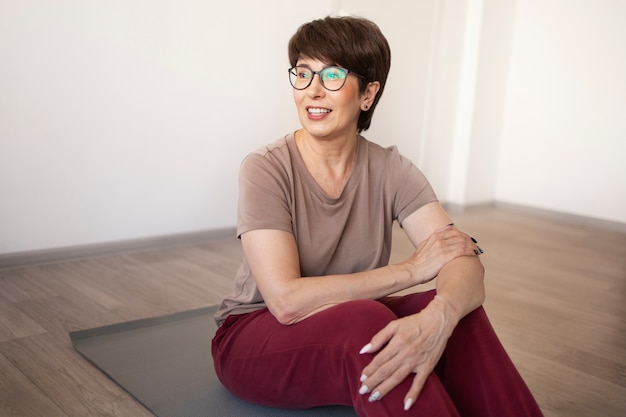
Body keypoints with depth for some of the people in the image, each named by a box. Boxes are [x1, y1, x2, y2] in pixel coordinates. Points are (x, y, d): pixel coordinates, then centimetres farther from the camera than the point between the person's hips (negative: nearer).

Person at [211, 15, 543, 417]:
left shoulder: (391, 170, -6)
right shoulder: (266, 169, -17)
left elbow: (466, 261, -19)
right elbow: (286, 301, -27)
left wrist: (438, 317, -43)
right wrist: (411, 269, -23)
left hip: (355, 329, 4)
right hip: (256, 336, -3)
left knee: (458, 309, -24)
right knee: (365, 322, -35)